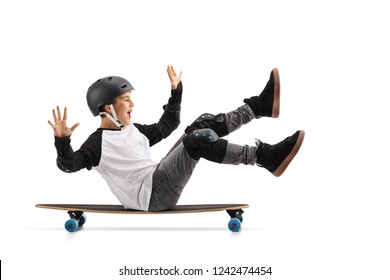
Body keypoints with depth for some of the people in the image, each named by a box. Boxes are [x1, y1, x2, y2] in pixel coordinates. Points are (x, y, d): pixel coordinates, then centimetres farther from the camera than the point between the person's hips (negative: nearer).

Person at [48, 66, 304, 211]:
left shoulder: (133, 130, 18)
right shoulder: (99, 142, -7)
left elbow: (167, 125, 30)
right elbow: (69, 165, -20)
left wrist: (176, 91, 27)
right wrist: (62, 140, -39)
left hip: (160, 184, 9)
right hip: (152, 195, -9)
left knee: (204, 124, 3)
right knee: (200, 140, -26)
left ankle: (260, 105, 2)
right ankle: (266, 157, -23)